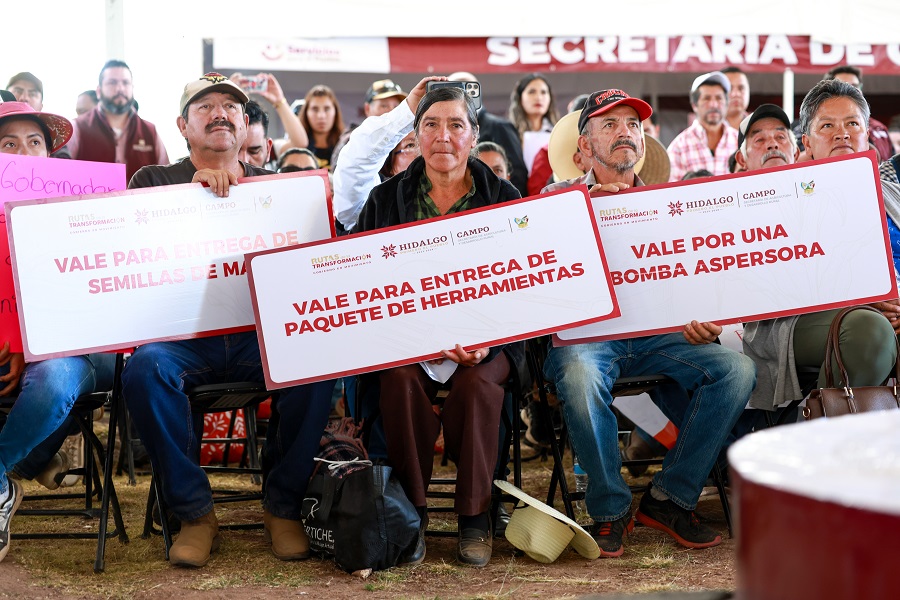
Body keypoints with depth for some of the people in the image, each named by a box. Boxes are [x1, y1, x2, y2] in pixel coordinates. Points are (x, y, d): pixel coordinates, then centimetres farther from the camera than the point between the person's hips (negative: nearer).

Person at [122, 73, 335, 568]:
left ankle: (283, 506, -12)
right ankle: (194, 513, -16)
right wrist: (192, 191, -14)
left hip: (261, 332, 1)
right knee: (145, 368, -33)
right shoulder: (154, 181, 15)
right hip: (183, 336, -1)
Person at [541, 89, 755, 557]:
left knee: (737, 368, -22)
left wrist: (704, 320, -7)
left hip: (655, 334, 3)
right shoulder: (560, 198, 11)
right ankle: (610, 509, -17)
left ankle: (669, 498, -11)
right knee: (580, 374, -38)